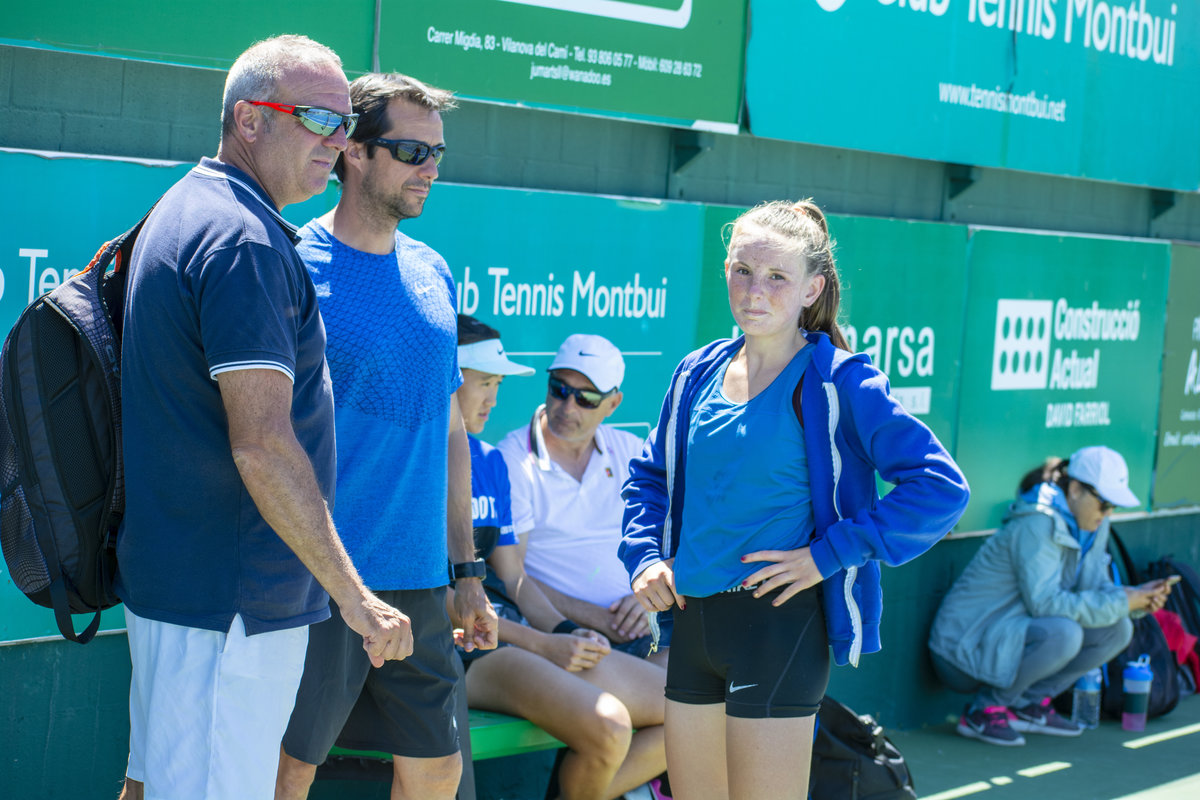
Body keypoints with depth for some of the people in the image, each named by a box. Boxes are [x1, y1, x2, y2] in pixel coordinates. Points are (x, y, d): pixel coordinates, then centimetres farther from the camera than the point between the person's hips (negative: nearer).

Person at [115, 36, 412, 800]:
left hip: (168, 578, 11)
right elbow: (262, 445, -25)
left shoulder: (182, 211, 14)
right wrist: (354, 595, -20)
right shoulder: (244, 241, -19)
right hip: (230, 596, -11)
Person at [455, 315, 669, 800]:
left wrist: (567, 633, -1)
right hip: (457, 649, -9)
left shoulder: (490, 460, 20)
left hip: (516, 634, 9)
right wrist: (541, 645, -16)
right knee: (607, 725, -31)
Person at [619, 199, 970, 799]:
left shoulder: (838, 382, -9)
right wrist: (645, 558, 7)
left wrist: (828, 556, -16)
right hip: (693, 622, 7)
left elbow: (941, 488, -16)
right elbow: (647, 476, 24)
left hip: (780, 621, -6)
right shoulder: (698, 373, 10)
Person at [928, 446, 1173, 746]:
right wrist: (1122, 603, -25)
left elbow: (1096, 586, 7)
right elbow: (1044, 602, -30)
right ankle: (984, 710, -15)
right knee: (1063, 632, -34)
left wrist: (1136, 596, -14)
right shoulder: (1038, 524, -23)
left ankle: (1029, 705, 4)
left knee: (1117, 630, -3)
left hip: (1014, 636, 9)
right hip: (965, 645, -9)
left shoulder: (1092, 524, 5)